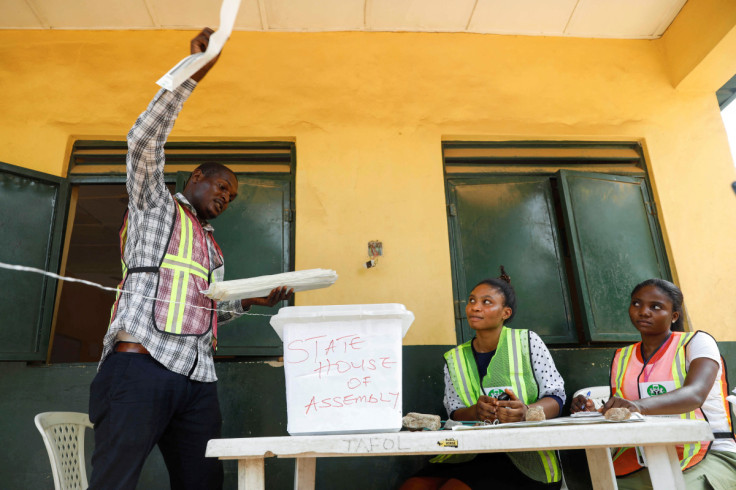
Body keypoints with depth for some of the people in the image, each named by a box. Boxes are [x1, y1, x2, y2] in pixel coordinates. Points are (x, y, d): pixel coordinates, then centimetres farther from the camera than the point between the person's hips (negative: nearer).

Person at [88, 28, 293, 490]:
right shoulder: (155, 203, 11)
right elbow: (144, 140, -5)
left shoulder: (213, 248, 28)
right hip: (141, 365, -6)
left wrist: (252, 299, 16)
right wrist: (193, 74, -9)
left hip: (198, 378, 7)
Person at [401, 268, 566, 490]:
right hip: (470, 455, 4)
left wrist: (526, 412, -23)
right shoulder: (454, 359, 13)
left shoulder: (527, 341, 3)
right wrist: (475, 412, -18)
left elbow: (556, 396, -1)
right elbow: (455, 413, 6)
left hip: (524, 456, -3)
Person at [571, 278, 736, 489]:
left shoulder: (697, 342, -2)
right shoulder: (622, 358, 11)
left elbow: (695, 394, -22)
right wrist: (593, 413, -13)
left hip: (709, 454, -3)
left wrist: (638, 406, -39)